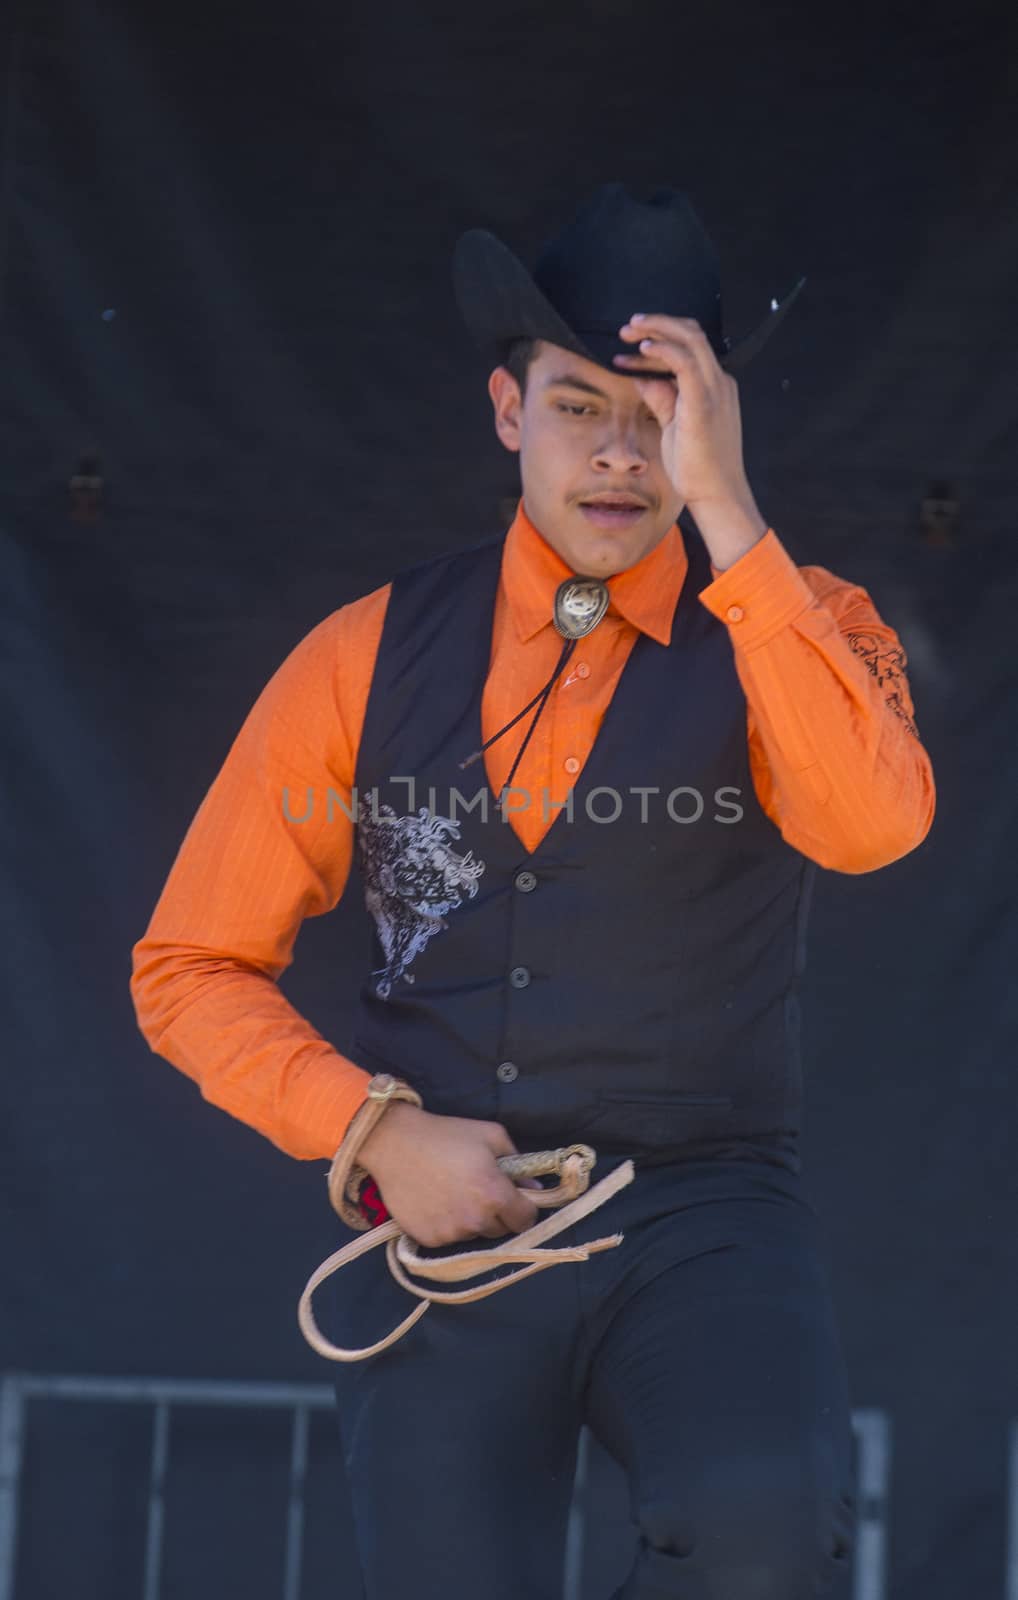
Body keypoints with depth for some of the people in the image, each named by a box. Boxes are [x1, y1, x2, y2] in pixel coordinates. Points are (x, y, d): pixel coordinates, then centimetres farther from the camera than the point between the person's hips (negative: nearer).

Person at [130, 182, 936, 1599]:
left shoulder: (794, 630, 4)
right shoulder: (374, 658, 7)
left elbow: (872, 823, -20)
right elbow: (190, 974, 10)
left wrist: (723, 509, -22)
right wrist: (376, 1132, -7)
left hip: (702, 1217, -2)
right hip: (441, 1228, 2)